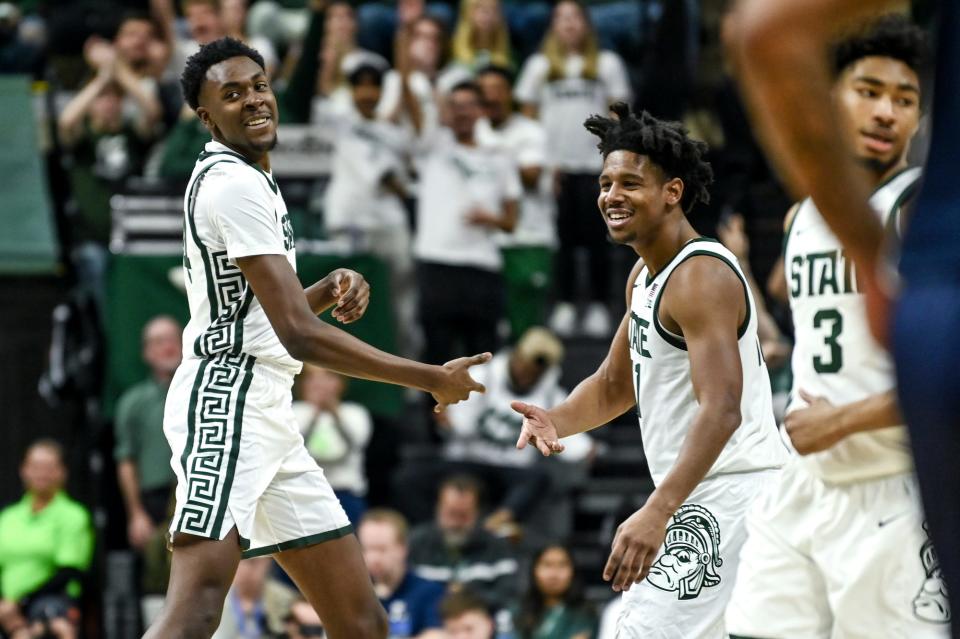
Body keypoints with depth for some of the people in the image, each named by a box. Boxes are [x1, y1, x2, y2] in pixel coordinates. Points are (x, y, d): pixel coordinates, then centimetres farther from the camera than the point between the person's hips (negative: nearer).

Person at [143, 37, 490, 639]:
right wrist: (433, 380, -12)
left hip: (266, 411, 11)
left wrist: (330, 290, 11)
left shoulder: (250, 180, 20)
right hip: (227, 399, -11)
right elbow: (299, 335, -18)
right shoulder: (235, 183, -12)